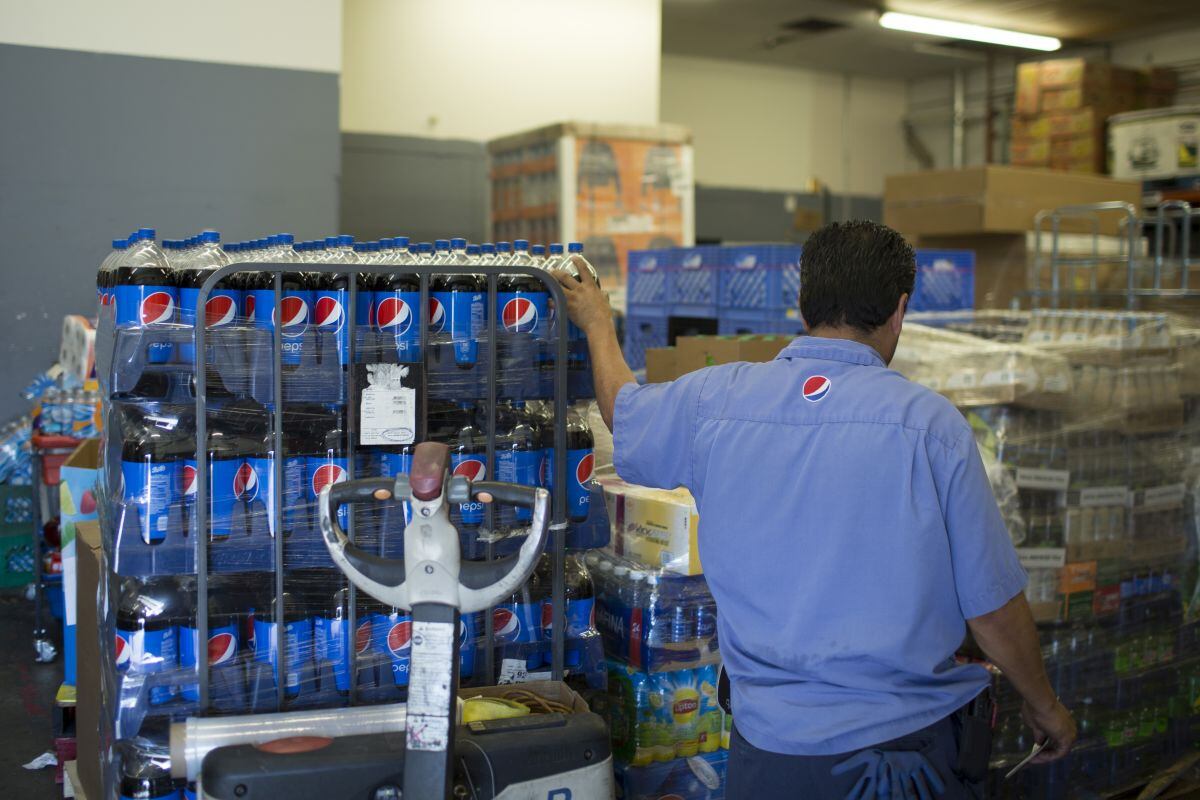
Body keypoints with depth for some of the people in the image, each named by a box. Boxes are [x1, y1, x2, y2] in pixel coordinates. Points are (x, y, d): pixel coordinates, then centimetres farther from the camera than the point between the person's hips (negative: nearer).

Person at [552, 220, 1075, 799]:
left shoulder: (714, 399, -6)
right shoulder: (931, 424, -15)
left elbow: (621, 411, 18)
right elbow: (992, 605, -8)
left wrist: (596, 324, 38)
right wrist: (1044, 707, 10)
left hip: (770, 747, 3)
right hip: (913, 741, -2)